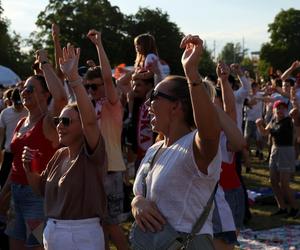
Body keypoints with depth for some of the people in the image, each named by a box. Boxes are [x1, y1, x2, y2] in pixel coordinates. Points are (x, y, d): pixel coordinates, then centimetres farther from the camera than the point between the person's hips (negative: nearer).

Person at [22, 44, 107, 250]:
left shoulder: (92, 154, -11)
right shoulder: (60, 155, 10)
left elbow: (90, 120, -30)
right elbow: (42, 188, 19)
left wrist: (74, 78, -36)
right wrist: (29, 169, 0)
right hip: (52, 233, 7)